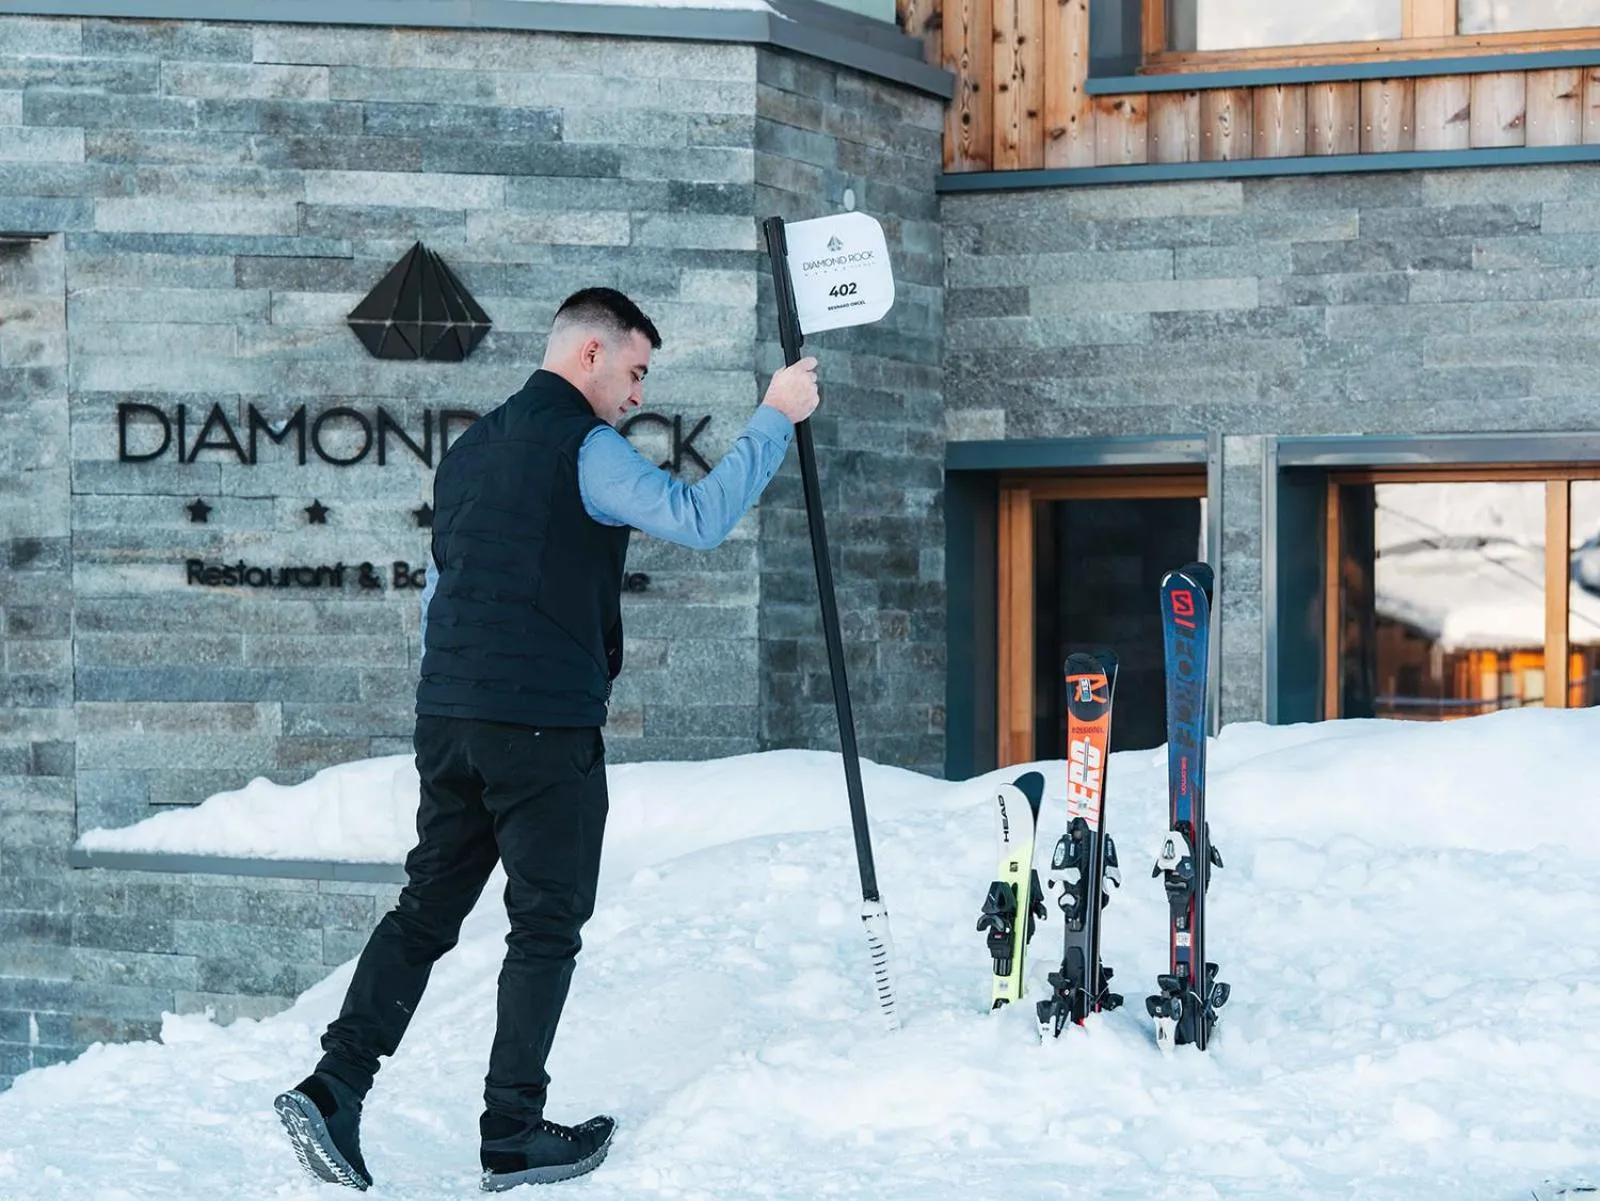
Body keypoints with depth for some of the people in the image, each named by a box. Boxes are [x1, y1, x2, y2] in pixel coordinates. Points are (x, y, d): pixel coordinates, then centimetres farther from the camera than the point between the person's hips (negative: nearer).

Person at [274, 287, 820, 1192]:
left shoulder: (472, 448, 18)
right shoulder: (583, 448, -9)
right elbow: (697, 517, -20)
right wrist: (775, 420, -11)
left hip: (448, 714, 8)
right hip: (544, 725, -7)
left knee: (426, 909, 10)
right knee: (547, 924, 2)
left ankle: (333, 1088, -1)